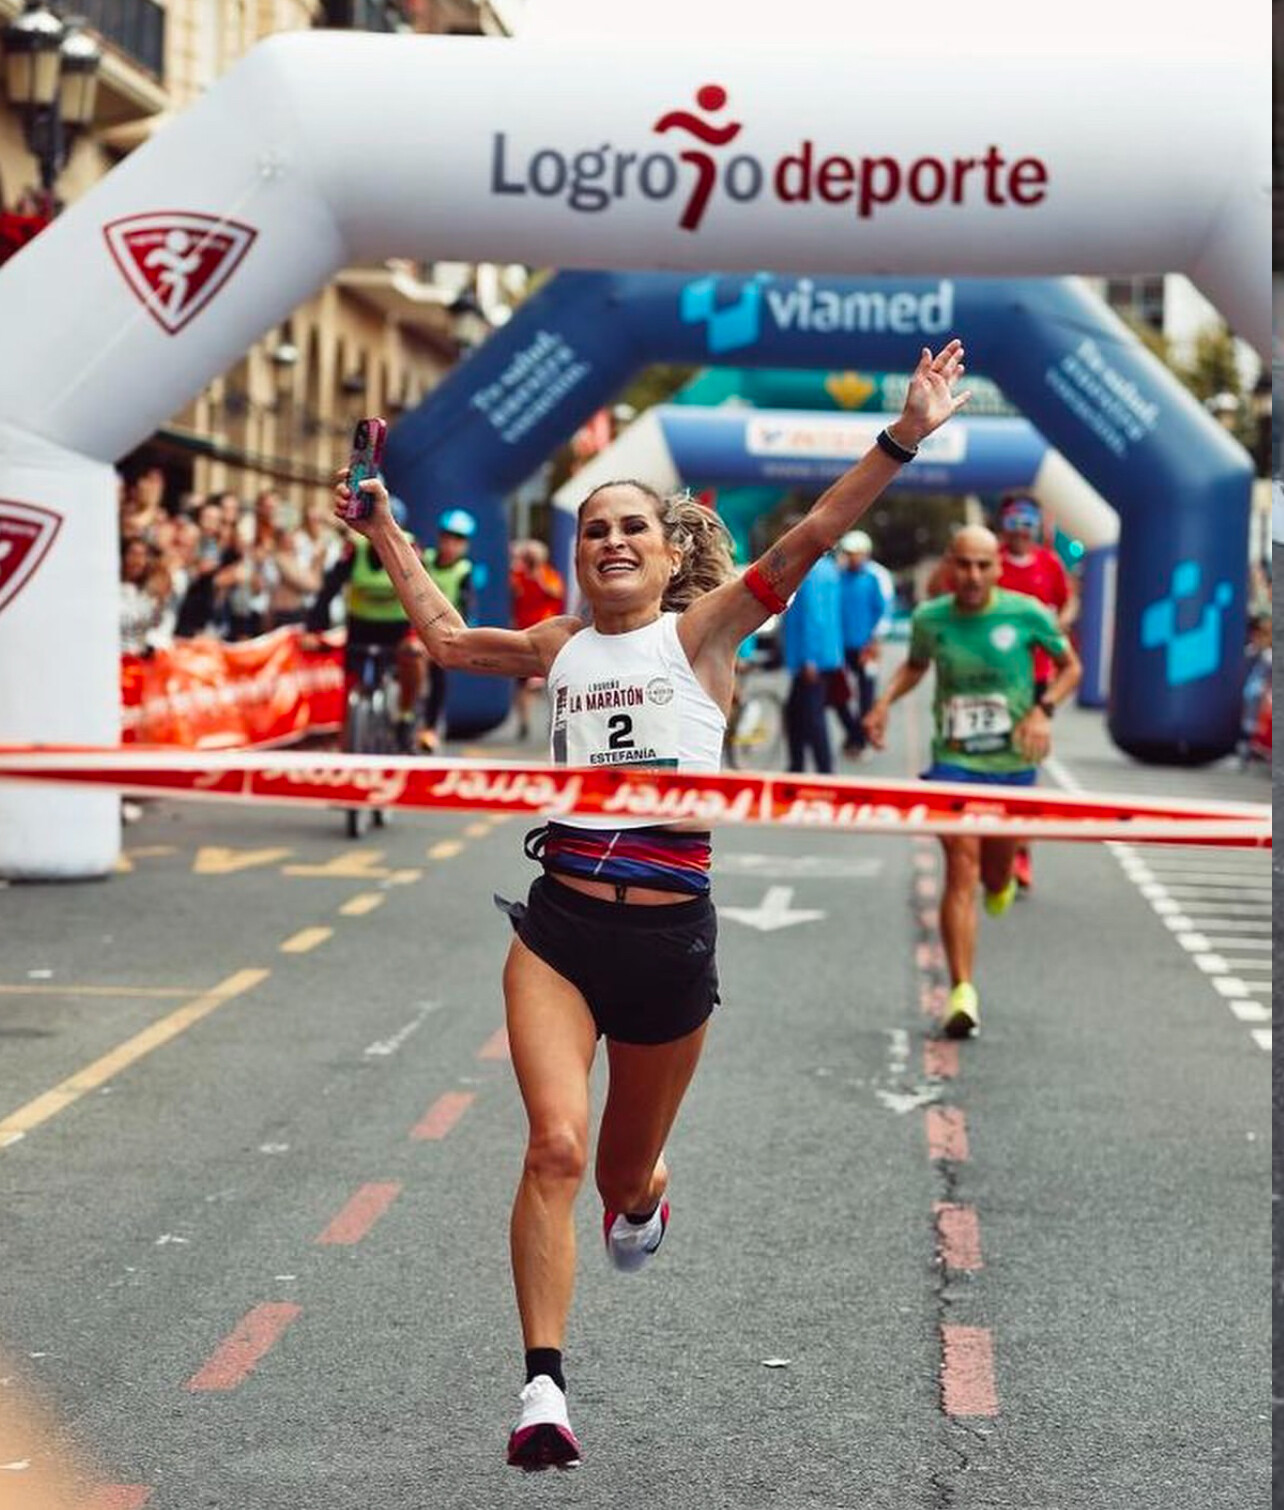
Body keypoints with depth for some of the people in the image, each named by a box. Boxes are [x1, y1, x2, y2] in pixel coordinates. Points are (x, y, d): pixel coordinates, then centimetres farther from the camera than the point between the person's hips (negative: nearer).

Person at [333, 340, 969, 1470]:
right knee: (556, 1146, -18)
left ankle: (641, 1197, 55)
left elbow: (808, 541, -10)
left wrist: (902, 440, -20)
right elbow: (445, 637, 30)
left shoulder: (700, 631, 2)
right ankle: (544, 1387, -16)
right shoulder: (558, 648, 12)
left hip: (670, 938, -1)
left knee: (626, 1172, 15)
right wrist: (386, 533, 33)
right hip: (560, 929, 1)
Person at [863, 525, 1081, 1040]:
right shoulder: (928, 618, -3)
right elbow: (915, 664, 19)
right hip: (953, 761, -1)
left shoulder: (1026, 614, -9)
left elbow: (1070, 667, 5)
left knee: (995, 874, 14)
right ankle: (962, 991, -16)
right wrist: (885, 701, 1)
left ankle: (1001, 881, 56)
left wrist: (1042, 709, -13)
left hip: (1012, 762, 1)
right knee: (961, 868, -15)